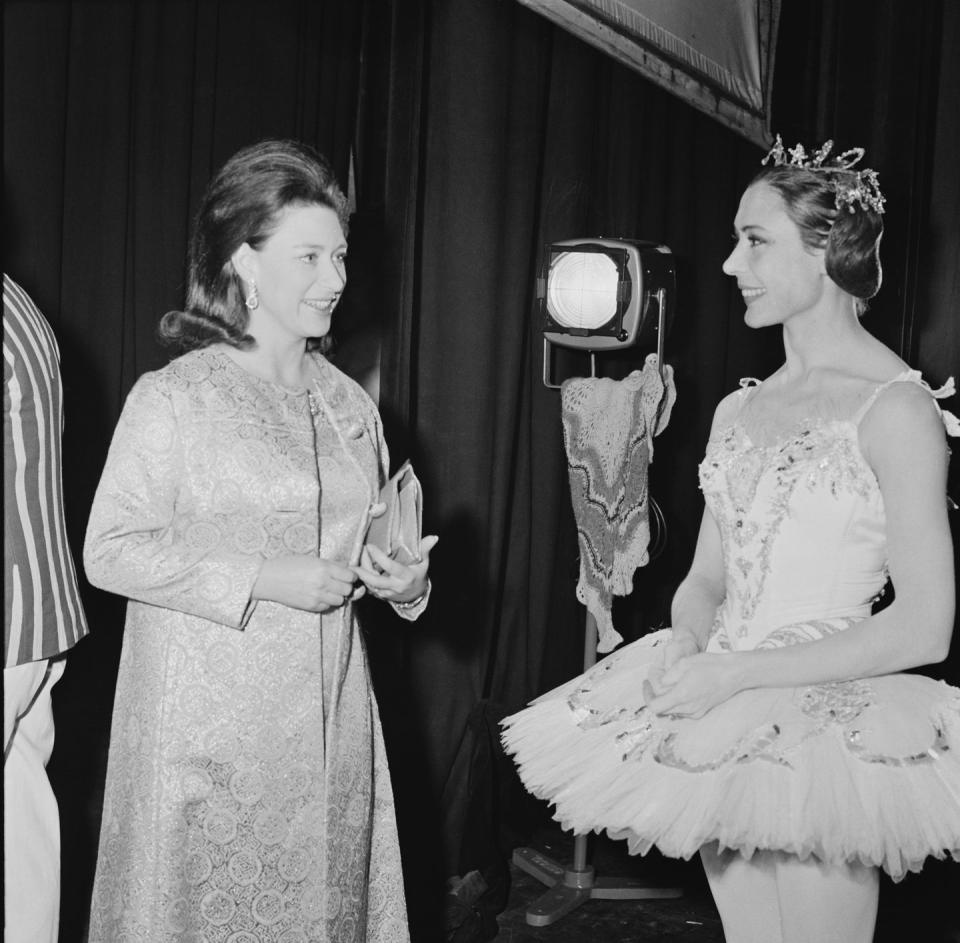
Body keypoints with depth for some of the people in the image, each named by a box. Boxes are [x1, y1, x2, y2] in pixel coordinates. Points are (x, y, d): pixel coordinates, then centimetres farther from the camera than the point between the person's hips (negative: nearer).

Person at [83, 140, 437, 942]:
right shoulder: (172, 398, -8)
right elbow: (110, 550, -13)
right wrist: (263, 581, -18)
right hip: (209, 724, -5)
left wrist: (403, 578, -3)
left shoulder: (349, 403, 10)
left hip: (329, 721, 5)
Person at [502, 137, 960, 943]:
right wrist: (685, 656, -9)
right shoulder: (739, 411, 9)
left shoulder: (895, 408, -12)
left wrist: (734, 673, -16)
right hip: (725, 724, 6)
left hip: (825, 724, -6)